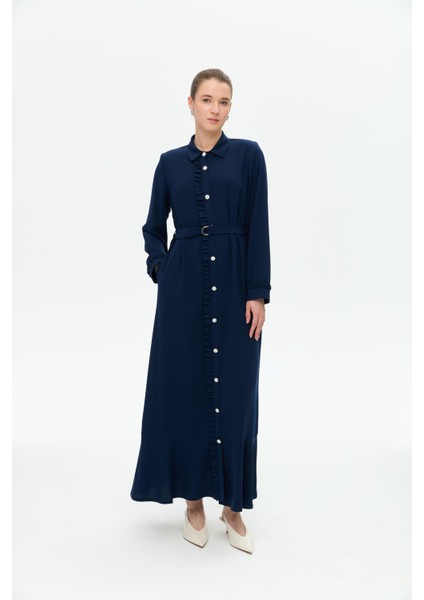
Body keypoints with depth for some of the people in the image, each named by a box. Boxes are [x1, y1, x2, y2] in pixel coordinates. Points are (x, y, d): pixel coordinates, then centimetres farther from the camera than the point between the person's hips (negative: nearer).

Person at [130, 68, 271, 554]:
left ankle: (232, 503, 18)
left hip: (234, 286, -1)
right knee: (183, 388, 4)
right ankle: (194, 499, 20)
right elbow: (153, 227, 16)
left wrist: (258, 293, -9)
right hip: (184, 287, 2)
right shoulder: (171, 162, 9)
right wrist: (160, 268, -1)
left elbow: (258, 227, -2)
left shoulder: (248, 154, 3)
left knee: (234, 392, 3)